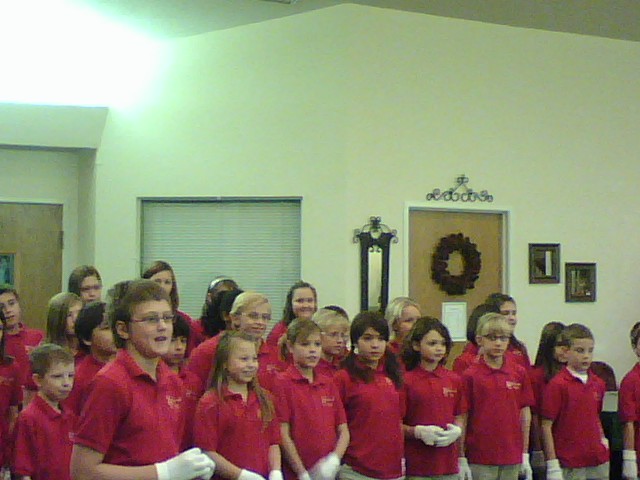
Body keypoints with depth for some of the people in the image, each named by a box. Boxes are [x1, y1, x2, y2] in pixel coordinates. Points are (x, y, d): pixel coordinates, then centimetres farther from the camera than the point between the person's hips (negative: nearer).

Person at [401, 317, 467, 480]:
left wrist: (456, 431, -6)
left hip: (449, 465, 4)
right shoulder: (406, 381, -6)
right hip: (416, 466, -4)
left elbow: (459, 417, 15)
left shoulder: (454, 380, 8)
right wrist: (418, 431, -21)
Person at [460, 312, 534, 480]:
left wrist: (525, 455, 7)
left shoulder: (519, 373, 4)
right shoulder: (470, 376, -5)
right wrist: (461, 459, -6)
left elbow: (525, 415, 8)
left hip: (512, 459, 3)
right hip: (479, 460, -3)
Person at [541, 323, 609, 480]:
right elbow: (546, 426, -10)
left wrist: (603, 440, 9)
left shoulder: (598, 384, 9)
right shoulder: (557, 385, -10)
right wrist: (553, 466, -12)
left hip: (599, 462, 6)